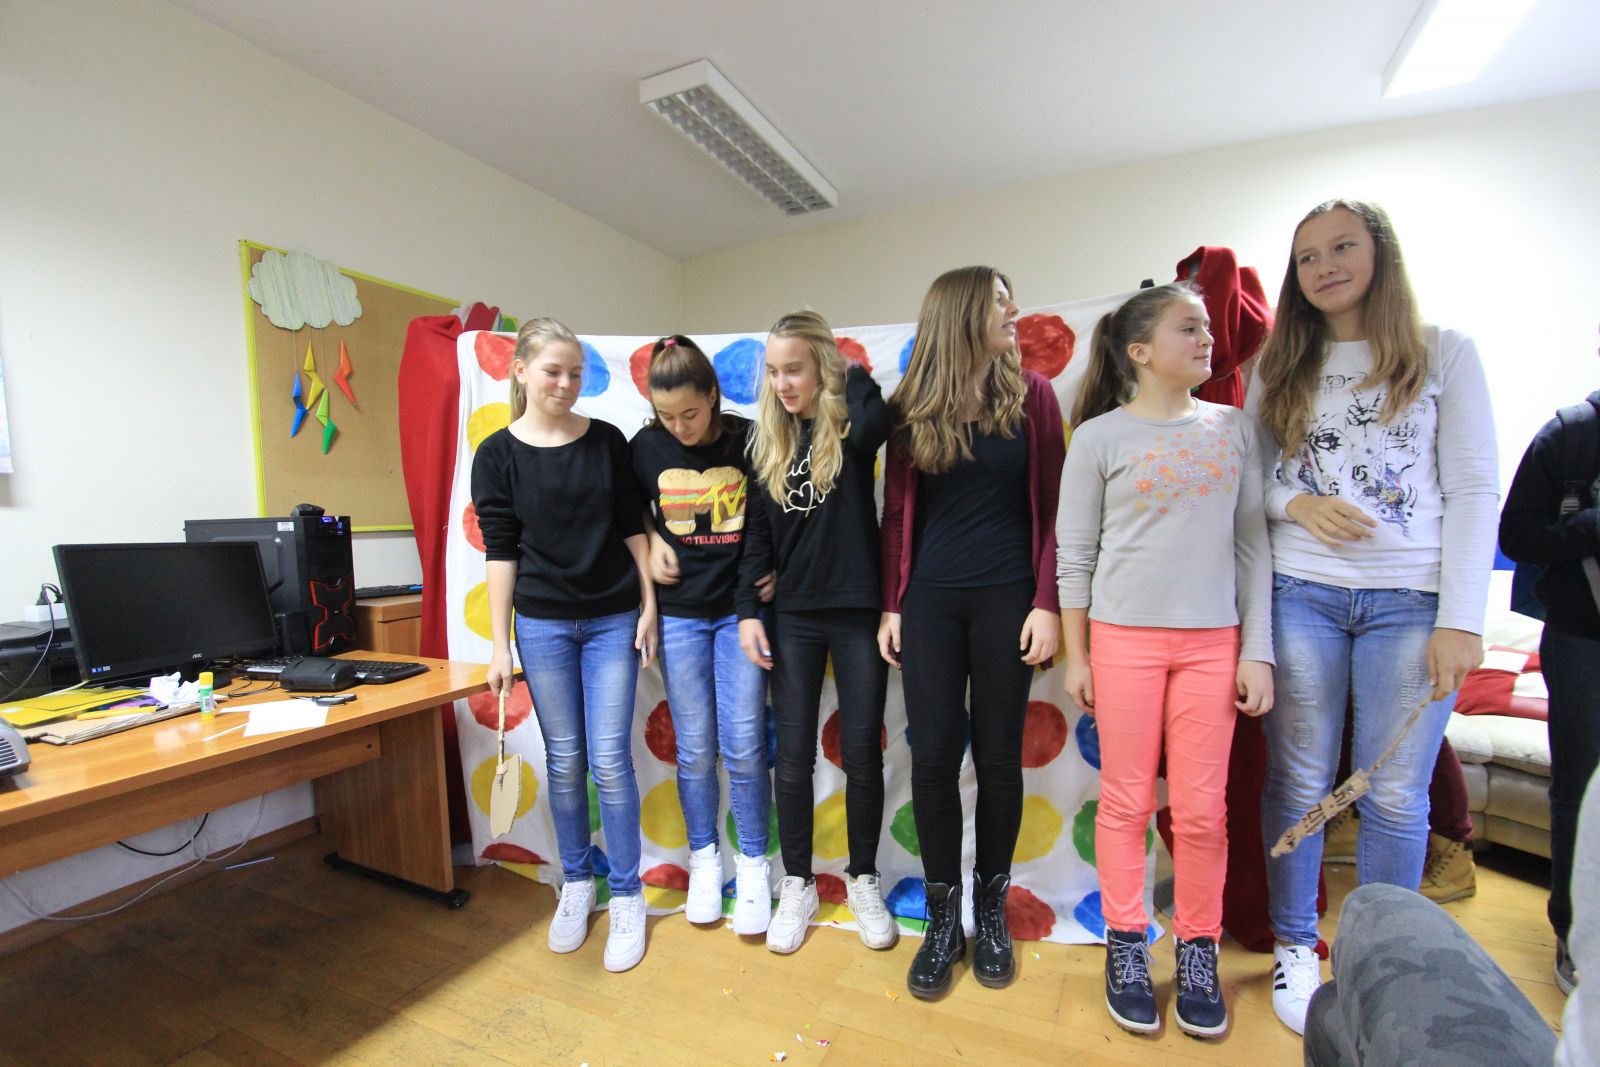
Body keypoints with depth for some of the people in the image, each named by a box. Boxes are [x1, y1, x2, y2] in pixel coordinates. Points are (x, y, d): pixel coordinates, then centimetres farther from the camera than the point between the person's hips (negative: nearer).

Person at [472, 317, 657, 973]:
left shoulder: (607, 441, 1)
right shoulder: (497, 455, -2)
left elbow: (633, 527, 4)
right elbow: (500, 551, -2)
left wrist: (649, 606, 0)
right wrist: (500, 644, -3)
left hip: (613, 620, 0)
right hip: (541, 624, 0)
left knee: (609, 759, 1)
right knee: (564, 759, 10)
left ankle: (627, 896, 18)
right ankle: (577, 884, 32)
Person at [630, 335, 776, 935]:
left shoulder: (748, 440, -7)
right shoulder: (645, 448, -2)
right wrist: (653, 541, -3)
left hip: (740, 609, -1)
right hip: (678, 613, 2)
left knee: (743, 745, 2)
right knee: (694, 747, 10)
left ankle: (753, 864, 23)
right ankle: (704, 857, 31)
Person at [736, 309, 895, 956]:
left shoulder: (849, 428, -5)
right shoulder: (768, 441, 6)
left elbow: (874, 424, -32)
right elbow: (758, 533, 8)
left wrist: (850, 372, -13)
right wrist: (747, 610, 1)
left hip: (859, 611, -3)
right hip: (794, 616, 3)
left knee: (862, 755, 8)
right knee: (793, 756, 9)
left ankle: (863, 880, 32)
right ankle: (798, 885, 30)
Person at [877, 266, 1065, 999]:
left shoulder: (1031, 396, 3)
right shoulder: (911, 407, 3)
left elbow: (1052, 509, 1)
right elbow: (896, 514, 5)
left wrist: (1046, 602, -6)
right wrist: (891, 604, 2)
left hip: (1006, 598, 0)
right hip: (929, 599, 1)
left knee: (998, 756, 9)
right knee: (932, 755, 4)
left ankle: (991, 907, 31)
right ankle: (942, 917, 24)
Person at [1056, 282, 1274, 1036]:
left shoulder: (1235, 428, 8)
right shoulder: (1100, 437, -2)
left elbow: (1252, 544, 8)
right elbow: (1074, 554, 0)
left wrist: (1258, 650, 3)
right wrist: (1075, 654, -1)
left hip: (1212, 640, 3)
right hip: (1124, 635, -2)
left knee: (1202, 809, 8)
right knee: (1127, 802, 7)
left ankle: (1198, 953, 29)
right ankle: (1126, 950, 26)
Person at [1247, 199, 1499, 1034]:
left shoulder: (1444, 353, 6)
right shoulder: (1281, 368, 12)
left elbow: (1475, 491, 0)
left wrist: (1461, 620, -7)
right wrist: (1292, 503, -11)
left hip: (1410, 601, -1)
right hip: (1299, 595, 1)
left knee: (1395, 796, 4)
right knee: (1298, 782, 5)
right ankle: (1294, 948, 23)